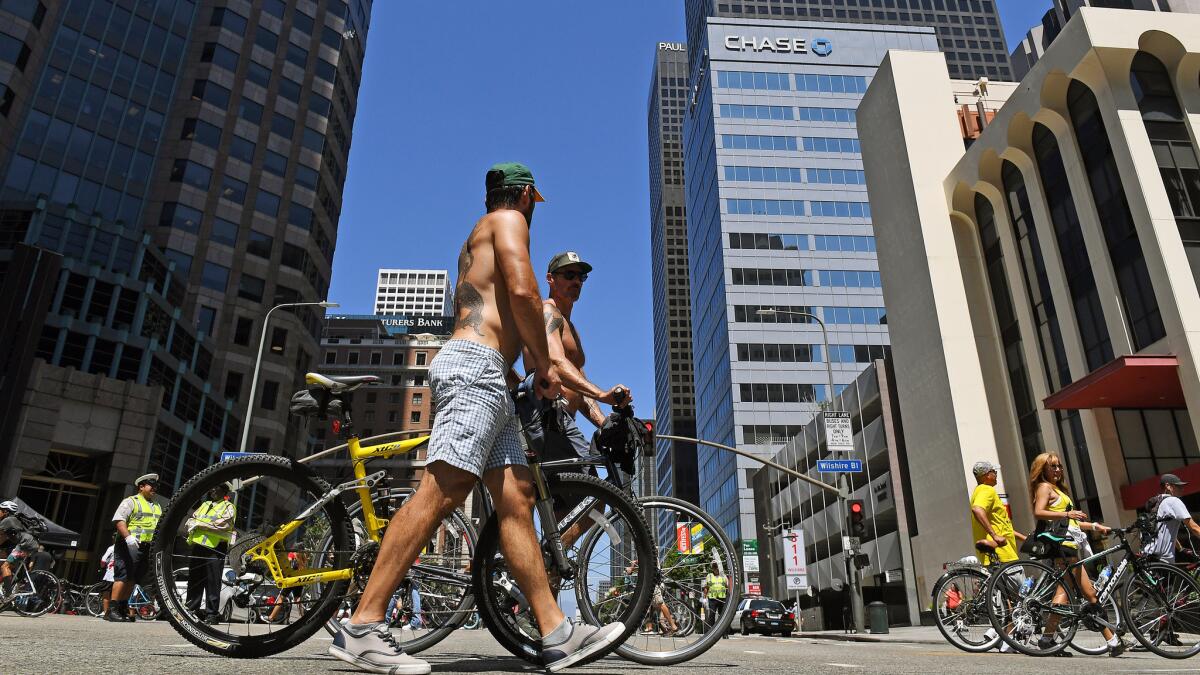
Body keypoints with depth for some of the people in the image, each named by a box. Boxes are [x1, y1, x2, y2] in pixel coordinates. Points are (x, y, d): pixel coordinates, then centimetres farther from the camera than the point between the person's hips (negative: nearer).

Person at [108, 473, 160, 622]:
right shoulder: (131, 501, 0)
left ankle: (123, 609, 15)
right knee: (123, 577, -11)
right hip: (130, 546, -7)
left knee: (132, 579, 9)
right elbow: (119, 520, -12)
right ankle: (112, 610, -9)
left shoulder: (157, 507, 24)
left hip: (148, 548, 7)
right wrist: (128, 537, -25)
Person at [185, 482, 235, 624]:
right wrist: (193, 524, -7)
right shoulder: (205, 504, 25)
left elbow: (223, 524, -13)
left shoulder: (228, 507, 3)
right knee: (194, 580, 9)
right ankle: (191, 610, 17)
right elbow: (190, 520, 17)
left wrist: (200, 523, -11)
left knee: (212, 582, -6)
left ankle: (213, 613, -3)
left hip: (215, 548, -7)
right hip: (198, 546, 7)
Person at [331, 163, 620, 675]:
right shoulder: (508, 220, 6)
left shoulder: (479, 239, 34)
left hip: (485, 381, 10)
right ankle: (362, 627, -20)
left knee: (516, 499, 0)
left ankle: (557, 634, -2)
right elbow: (523, 292, -11)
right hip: (477, 367, -10)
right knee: (442, 490, -19)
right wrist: (545, 366, -2)